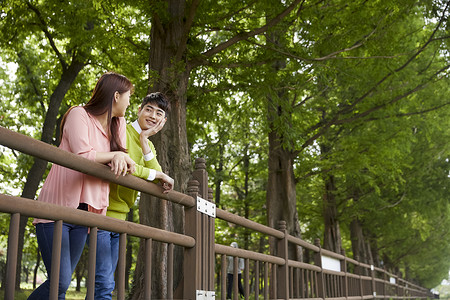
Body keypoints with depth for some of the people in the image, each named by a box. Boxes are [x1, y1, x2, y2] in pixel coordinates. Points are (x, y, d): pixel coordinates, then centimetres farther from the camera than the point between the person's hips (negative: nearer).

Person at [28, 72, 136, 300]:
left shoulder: (117, 125, 16)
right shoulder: (79, 114, -4)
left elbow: (122, 163, 8)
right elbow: (82, 155, -17)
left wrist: (121, 162, -13)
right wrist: (114, 155, -8)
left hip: (83, 212, 7)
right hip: (56, 207, -7)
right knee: (60, 282, -14)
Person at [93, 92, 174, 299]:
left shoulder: (150, 147, 17)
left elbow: (158, 181, -1)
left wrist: (145, 141, -9)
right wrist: (155, 174, -16)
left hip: (119, 218, 9)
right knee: (104, 283, -12)